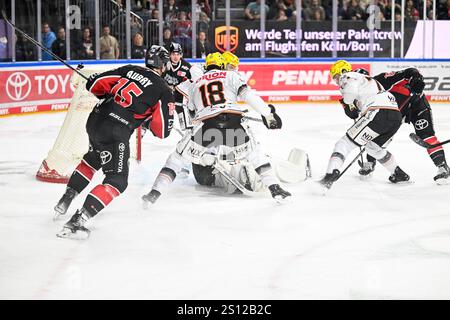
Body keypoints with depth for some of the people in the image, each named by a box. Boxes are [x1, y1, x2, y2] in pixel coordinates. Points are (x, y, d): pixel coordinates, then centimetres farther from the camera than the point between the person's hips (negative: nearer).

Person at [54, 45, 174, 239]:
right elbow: (163, 131, -2)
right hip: (116, 134, -6)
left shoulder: (129, 70, 11)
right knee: (117, 181, 0)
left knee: (91, 161, 34)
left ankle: (65, 201, 34)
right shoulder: (164, 91, -1)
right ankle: (77, 221, -15)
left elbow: (95, 84, 9)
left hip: (95, 120, 6)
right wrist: (147, 120, 18)